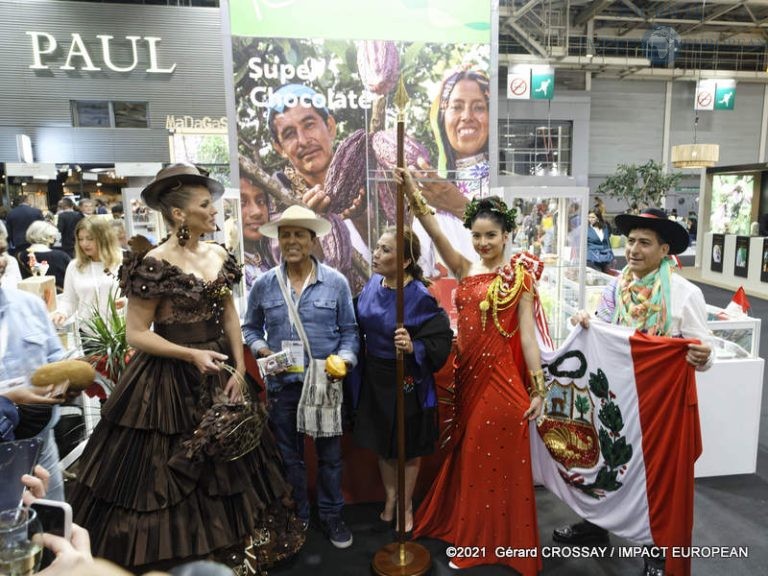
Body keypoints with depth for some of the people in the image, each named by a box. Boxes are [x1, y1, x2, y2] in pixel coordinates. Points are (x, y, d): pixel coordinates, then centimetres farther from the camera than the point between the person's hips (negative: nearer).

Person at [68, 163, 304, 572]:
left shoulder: (219, 256, 3)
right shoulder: (155, 264, -16)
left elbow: (230, 317, 5)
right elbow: (136, 334, -14)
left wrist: (239, 370, -3)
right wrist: (192, 355, -22)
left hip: (219, 373, 6)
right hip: (170, 378, -6)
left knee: (226, 466, 17)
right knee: (167, 473, 7)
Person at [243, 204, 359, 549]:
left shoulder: (336, 282, -5)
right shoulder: (263, 285, -1)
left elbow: (349, 331, 1)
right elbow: (251, 328, 10)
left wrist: (344, 359, -16)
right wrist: (261, 350, -9)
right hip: (282, 384, 2)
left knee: (329, 454, 12)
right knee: (289, 455, 17)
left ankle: (331, 515, 32)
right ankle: (296, 517, 36)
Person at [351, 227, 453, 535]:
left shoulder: (420, 297, -23)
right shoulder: (372, 284, -5)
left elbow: (441, 339, -21)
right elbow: (361, 325, 10)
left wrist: (414, 348, -36)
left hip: (407, 381, -5)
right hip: (375, 378, 6)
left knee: (409, 448, 14)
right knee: (382, 443, 21)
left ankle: (407, 505, 37)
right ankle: (390, 498, 44)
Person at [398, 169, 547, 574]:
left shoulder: (519, 277, -4)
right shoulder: (465, 270, 5)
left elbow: (527, 334, -8)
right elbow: (436, 233, -8)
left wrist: (538, 389, -10)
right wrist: (411, 192, -19)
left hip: (502, 378, -4)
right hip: (467, 375, 5)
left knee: (499, 457, 6)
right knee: (468, 455, 16)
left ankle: (502, 537, 26)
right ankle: (470, 531, 36)